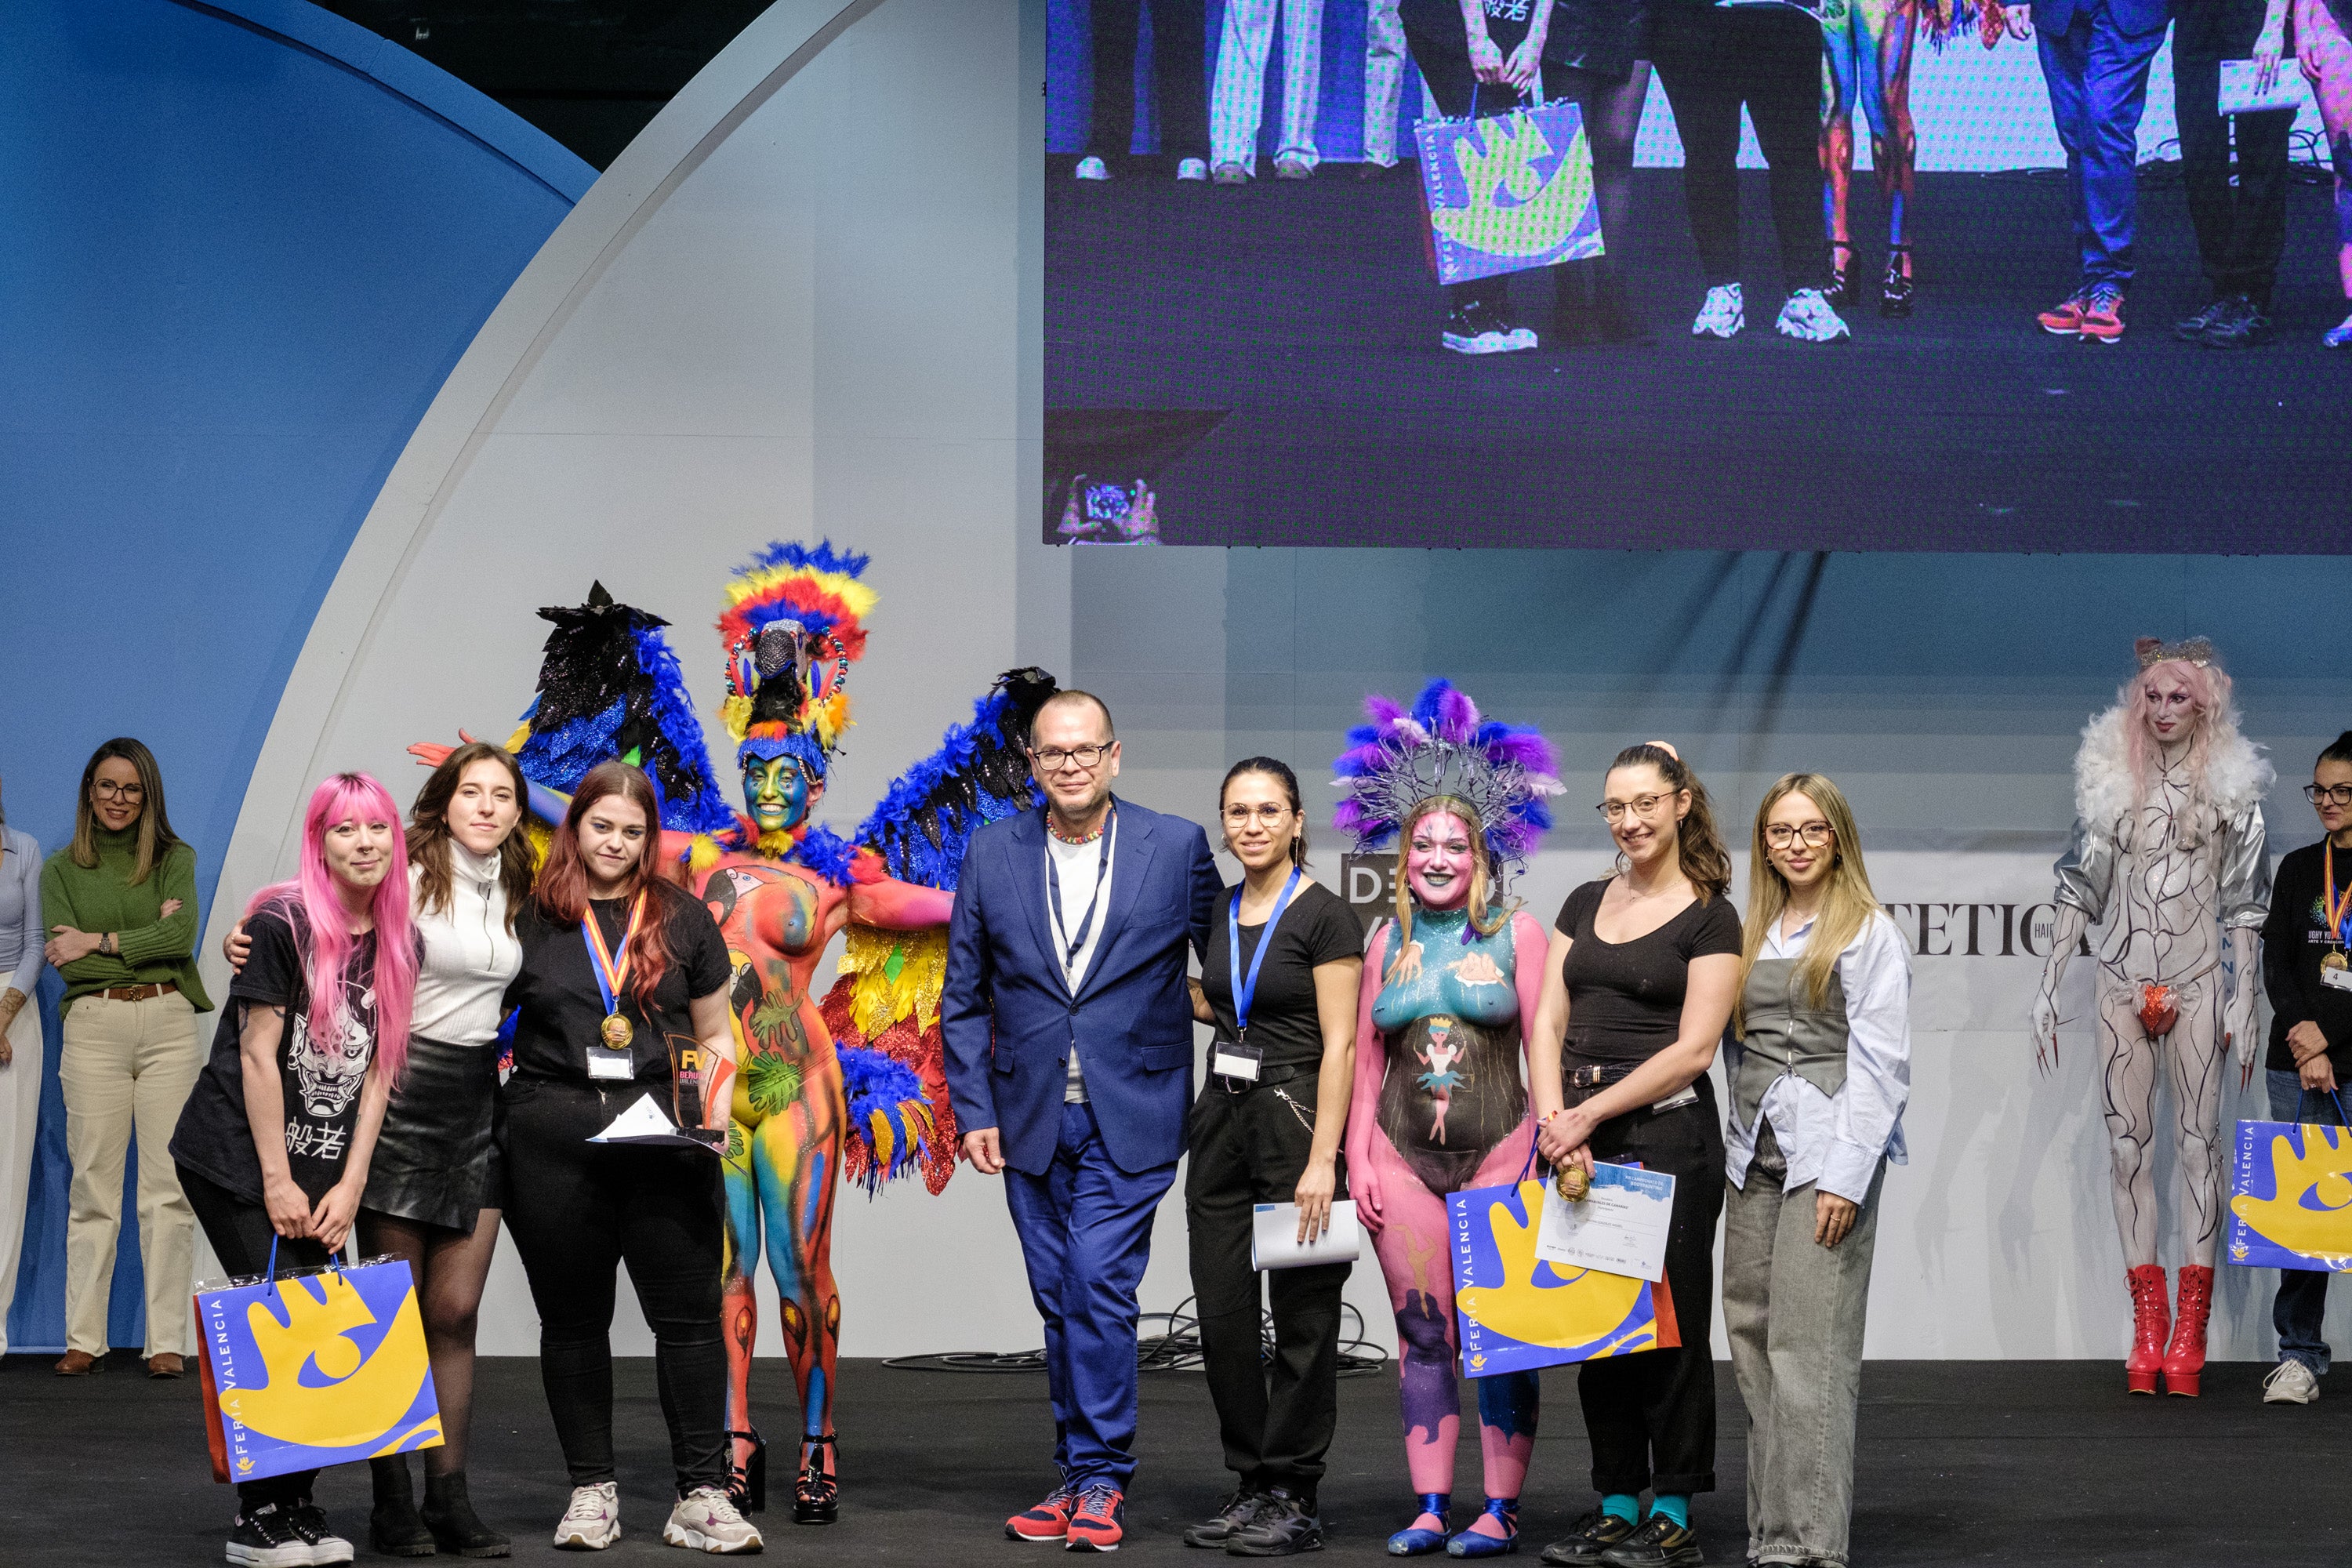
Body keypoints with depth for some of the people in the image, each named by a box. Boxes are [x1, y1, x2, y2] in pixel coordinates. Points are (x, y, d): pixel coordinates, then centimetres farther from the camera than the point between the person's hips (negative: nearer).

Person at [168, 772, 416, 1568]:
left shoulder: (398, 942, 5)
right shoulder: (283, 924, -13)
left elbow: (377, 1068, 6)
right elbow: (257, 1055, -12)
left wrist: (350, 1185, 0)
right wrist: (278, 1182, -12)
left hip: (323, 1170, 6)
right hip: (236, 1159, -6)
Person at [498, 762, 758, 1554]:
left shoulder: (683, 918, 10)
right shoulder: (531, 918, 7)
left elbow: (715, 1032, 13)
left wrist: (715, 1116, 0)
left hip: (663, 1131, 0)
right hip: (552, 1140, 0)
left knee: (689, 1311, -3)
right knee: (573, 1318, 7)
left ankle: (701, 1496, 1)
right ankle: (592, 1491, 16)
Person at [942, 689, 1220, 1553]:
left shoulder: (1177, 847, -2)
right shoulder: (992, 852, 4)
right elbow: (964, 997, 7)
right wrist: (973, 1110, 1)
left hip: (1130, 1116, -3)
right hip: (1031, 1118, 3)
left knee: (1098, 1287, -12)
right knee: (1060, 1301, 9)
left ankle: (1098, 1480, -2)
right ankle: (1080, 1477, 18)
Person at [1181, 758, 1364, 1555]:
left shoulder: (1326, 915, -10)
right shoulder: (1221, 911, 10)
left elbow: (1338, 1045, -14)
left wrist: (1322, 1161, -20)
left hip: (1296, 1118, -7)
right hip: (1222, 1117, 7)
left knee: (1302, 1315, 0)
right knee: (1222, 1312, 6)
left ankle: (1296, 1500, 6)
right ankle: (1252, 1485, 17)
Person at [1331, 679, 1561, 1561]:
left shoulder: (1516, 933, 2)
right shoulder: (1388, 942, 11)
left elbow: (1544, 1049, -1)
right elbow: (1365, 1060, 13)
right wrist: (1357, 1158, 6)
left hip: (1498, 1149, -3)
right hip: (1403, 1154, 3)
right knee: (1422, 1332, 4)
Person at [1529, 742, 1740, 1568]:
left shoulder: (1709, 918, -2)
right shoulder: (1586, 903, 14)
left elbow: (1692, 1049, -9)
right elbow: (1548, 1022, 10)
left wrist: (1589, 1113, -12)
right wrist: (1553, 1120, -5)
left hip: (1666, 1134, -5)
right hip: (1579, 1139, 5)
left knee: (1669, 1320, -2)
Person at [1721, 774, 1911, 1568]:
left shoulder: (1871, 934, -2)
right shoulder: (1753, 934, 16)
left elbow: (1879, 1063, -8)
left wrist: (1845, 1175, -15)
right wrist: (1737, 1147, 10)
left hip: (1827, 1152, -6)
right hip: (1754, 1155, 6)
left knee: (1808, 1346, -10)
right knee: (1752, 1339, 4)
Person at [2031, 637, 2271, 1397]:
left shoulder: (2233, 785, 3)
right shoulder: (2111, 778, 7)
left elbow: (2242, 906, 3)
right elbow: (2079, 886, 8)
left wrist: (2244, 1004, -2)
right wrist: (2047, 987, 3)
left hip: (2197, 981, -2)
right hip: (2124, 979, 2)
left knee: (2197, 1140, -5)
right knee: (2127, 1140, 0)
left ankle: (2189, 1333, -3)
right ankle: (2147, 1327, 4)